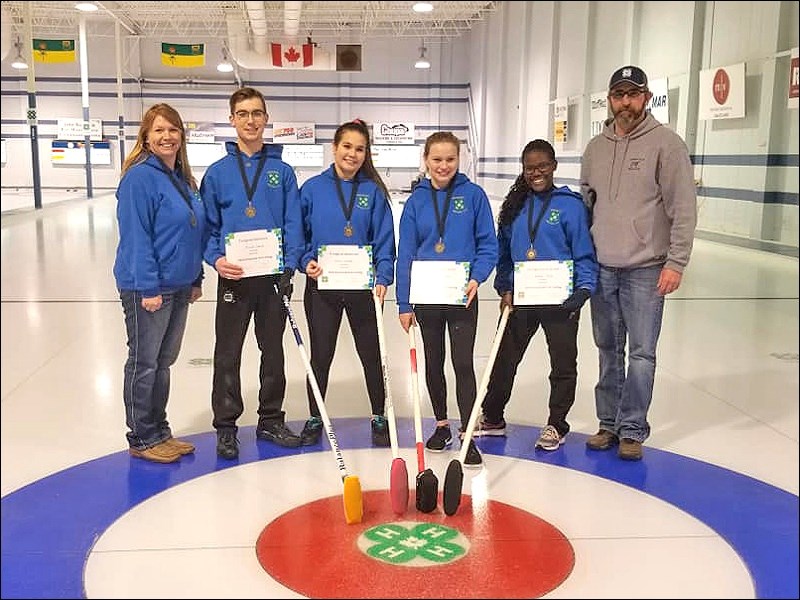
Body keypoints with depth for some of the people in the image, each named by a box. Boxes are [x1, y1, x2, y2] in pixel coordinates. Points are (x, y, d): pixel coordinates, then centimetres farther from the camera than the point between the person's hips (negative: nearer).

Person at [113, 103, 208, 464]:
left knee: (164, 362, 16)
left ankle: (159, 432, 28)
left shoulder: (183, 177, 11)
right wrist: (148, 287, -21)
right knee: (144, 364, 4)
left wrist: (196, 279, 15)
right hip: (146, 288, -8)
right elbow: (135, 236, -19)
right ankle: (141, 439, 17)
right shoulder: (140, 177, -14)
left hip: (179, 286, 8)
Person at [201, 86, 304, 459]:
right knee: (227, 355, 5)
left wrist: (289, 267, -12)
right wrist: (215, 258, -15)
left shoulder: (282, 171, 4)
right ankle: (226, 426, 18)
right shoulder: (217, 172, 2)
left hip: (274, 275, 1)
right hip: (234, 276, -1)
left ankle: (270, 421, 26)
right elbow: (208, 226, 3)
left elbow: (293, 225, 0)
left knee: (273, 352, 12)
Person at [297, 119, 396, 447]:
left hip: (363, 286, 0)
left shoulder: (373, 191, 0)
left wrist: (383, 277, -13)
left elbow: (384, 239, -2)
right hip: (322, 286, 0)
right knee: (320, 355, 11)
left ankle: (379, 417, 26)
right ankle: (315, 418, 27)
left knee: (371, 353, 10)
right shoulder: (313, 188, 0)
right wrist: (306, 261, -12)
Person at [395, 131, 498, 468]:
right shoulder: (416, 200, 1)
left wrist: (477, 277, -19)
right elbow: (405, 253, 1)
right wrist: (404, 303, -2)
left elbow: (488, 245, -2)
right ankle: (441, 425, 31)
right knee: (433, 364, 14)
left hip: (462, 296, -2)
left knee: (463, 364, -2)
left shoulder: (473, 195, -4)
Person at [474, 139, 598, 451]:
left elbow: (584, 253, -7)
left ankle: (556, 425, 25)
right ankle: (492, 417, 30)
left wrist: (584, 287, -19)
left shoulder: (571, 204, -7)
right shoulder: (515, 205, 7)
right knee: (504, 358, 13)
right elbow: (504, 252, 11)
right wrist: (505, 288, 1)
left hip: (560, 300, -4)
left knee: (563, 364, 9)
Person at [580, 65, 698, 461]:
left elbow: (684, 208, -9)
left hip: (645, 269, -5)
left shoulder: (666, 143, -6)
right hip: (601, 267, 5)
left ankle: (632, 430, 11)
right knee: (608, 350, 12)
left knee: (641, 353, 0)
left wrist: (676, 262, -13)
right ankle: (609, 424, 23)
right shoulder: (596, 147, 9)